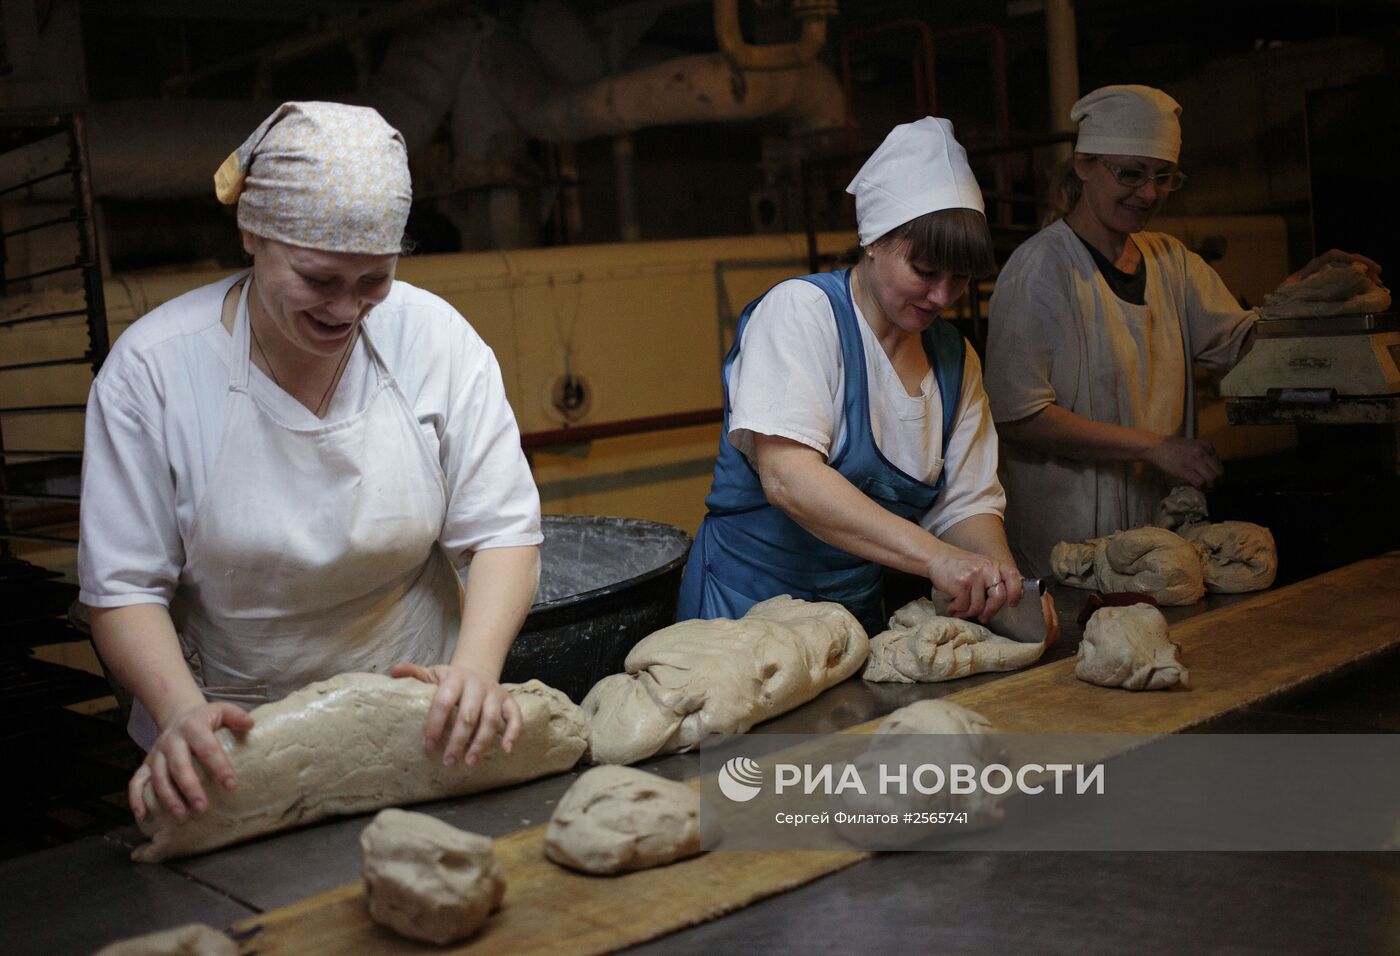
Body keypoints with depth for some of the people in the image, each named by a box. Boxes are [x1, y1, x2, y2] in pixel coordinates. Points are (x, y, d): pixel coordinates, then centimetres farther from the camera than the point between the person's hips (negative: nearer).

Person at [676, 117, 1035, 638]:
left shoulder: (955, 358, 6)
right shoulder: (799, 309, -14)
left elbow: (966, 502, 3)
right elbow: (786, 477, -27)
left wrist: (1003, 579, -18)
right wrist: (933, 556, -34)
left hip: (861, 611, 6)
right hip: (746, 608, -6)